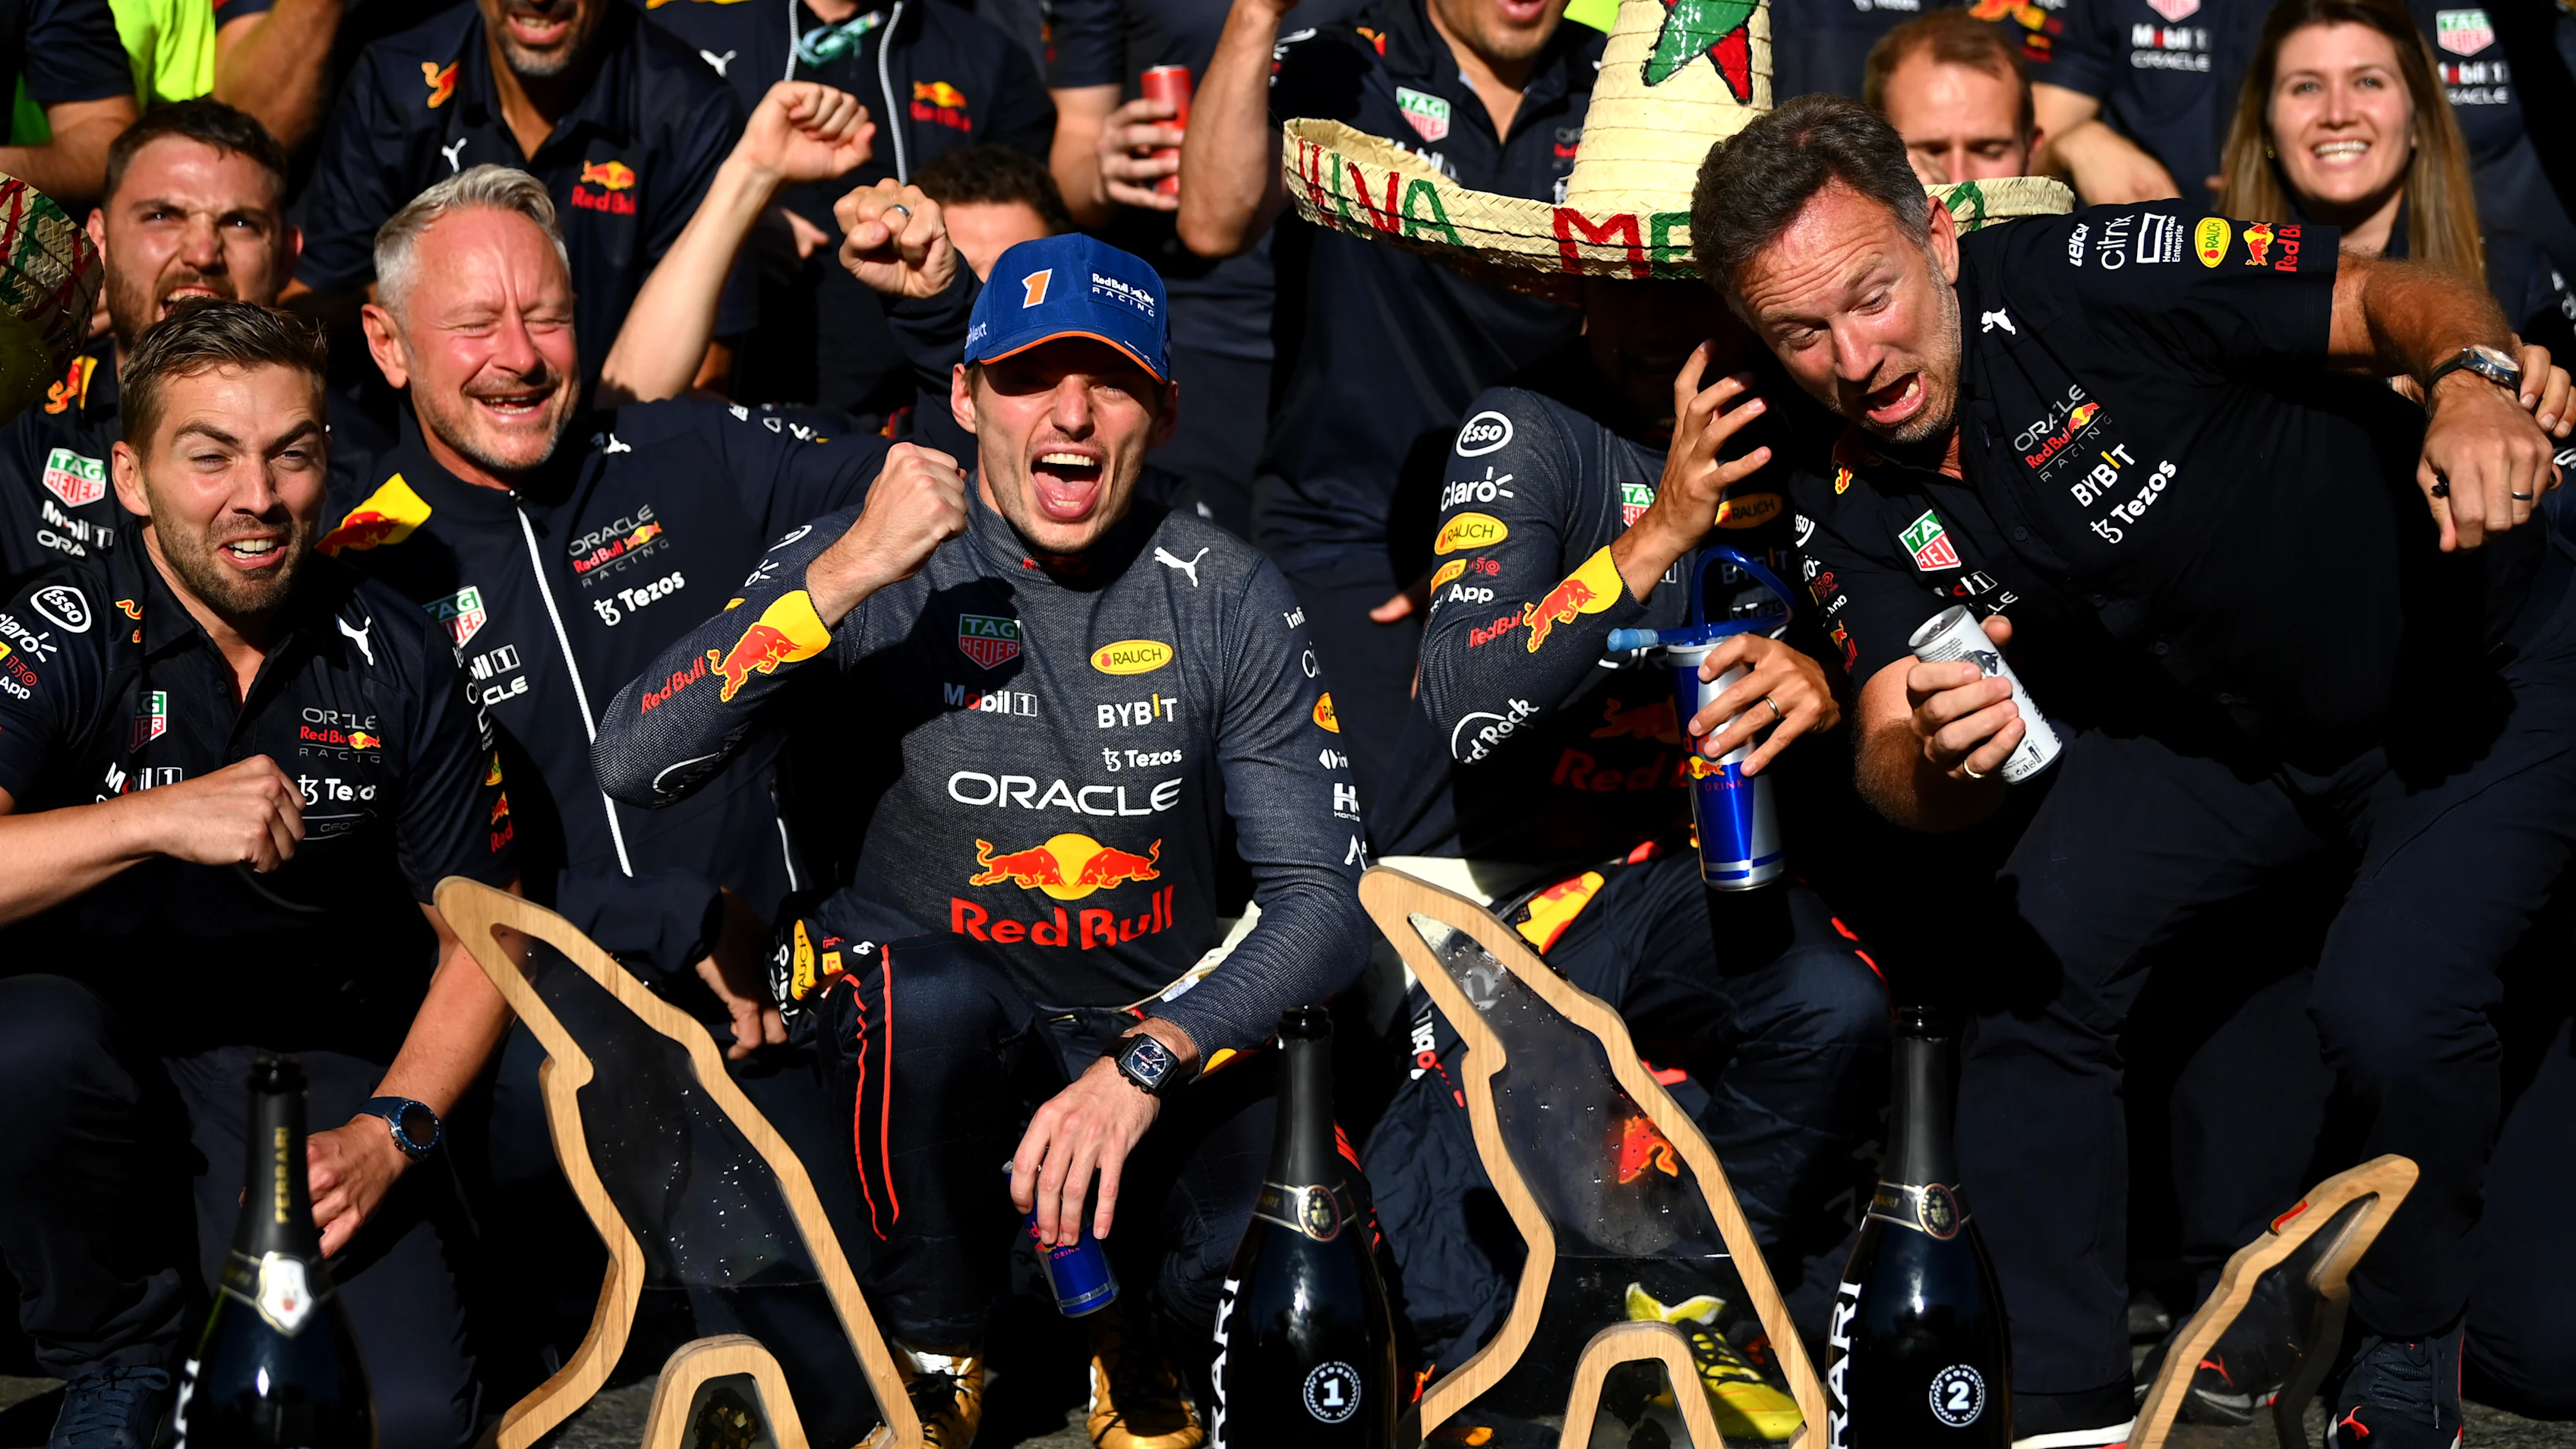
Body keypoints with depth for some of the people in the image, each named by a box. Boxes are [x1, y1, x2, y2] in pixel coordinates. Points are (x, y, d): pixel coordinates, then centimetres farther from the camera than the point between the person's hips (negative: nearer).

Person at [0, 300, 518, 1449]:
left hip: (322, 1071, 1)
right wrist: (157, 818, -36)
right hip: (102, 1069, 0)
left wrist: (385, 1135, -11)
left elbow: (481, 931, 4)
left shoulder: (395, 659, 0)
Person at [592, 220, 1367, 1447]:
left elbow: (1321, 897, -9)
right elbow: (634, 765, -22)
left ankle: (1144, 1345, 14)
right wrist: (845, 574, -34)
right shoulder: (883, 567, -9)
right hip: (933, 1040, -2)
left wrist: (1145, 1064, -26)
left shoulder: (1224, 599, -4)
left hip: (1152, 1037, 2)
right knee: (934, 988, -35)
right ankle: (931, 1350, -8)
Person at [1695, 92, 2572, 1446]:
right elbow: (1892, 767, -16)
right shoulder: (1861, 510, -10)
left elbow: (2399, 296, -21)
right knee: (2028, 957, -13)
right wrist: (1938, 756, -41)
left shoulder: (2088, 277, -26)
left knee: (2389, 1007, -25)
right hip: (2214, 732, 5)